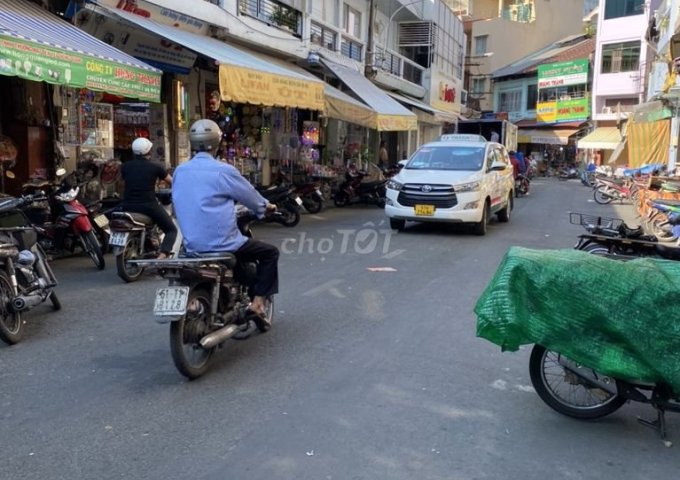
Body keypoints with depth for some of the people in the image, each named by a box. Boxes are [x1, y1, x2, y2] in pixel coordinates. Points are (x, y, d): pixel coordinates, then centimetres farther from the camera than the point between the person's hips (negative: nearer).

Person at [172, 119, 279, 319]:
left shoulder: (179, 172, 6)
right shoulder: (223, 170, -12)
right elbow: (249, 194, 0)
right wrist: (265, 206, 22)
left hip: (192, 245, 7)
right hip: (222, 244, -7)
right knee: (270, 253, 12)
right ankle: (257, 301, 3)